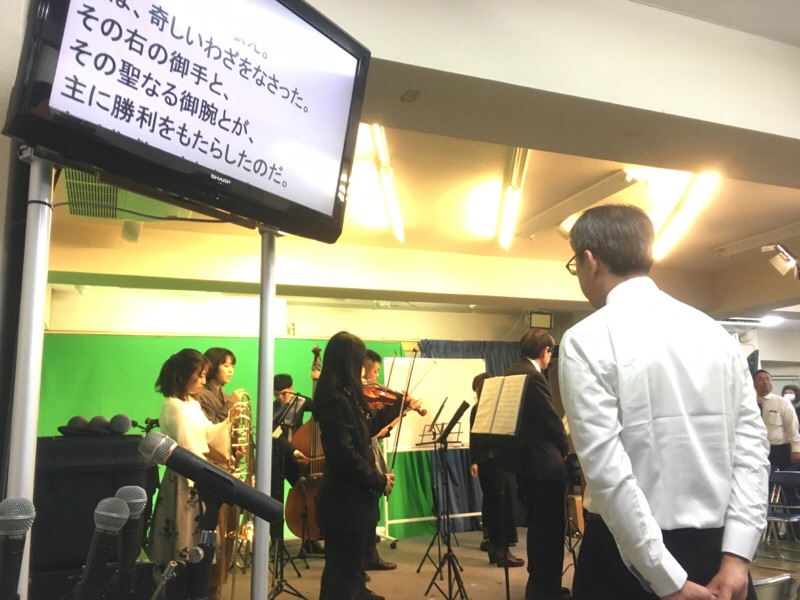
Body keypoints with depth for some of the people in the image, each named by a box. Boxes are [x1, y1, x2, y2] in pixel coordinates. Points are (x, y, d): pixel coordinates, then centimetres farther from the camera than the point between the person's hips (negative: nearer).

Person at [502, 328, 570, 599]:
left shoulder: (512, 372, 11)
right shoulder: (533, 376, -19)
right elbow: (550, 419, -17)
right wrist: (564, 448, 1)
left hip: (523, 458, 10)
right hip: (543, 462, -10)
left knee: (538, 525, 19)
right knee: (551, 527, 3)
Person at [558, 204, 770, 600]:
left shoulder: (586, 340, -15)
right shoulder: (715, 333, 3)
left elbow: (607, 470, -20)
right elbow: (751, 445, -1)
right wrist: (736, 556, -2)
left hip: (631, 553, -5)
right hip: (716, 546, 5)